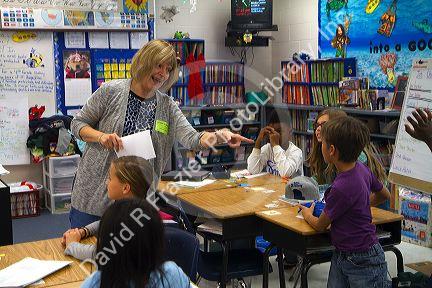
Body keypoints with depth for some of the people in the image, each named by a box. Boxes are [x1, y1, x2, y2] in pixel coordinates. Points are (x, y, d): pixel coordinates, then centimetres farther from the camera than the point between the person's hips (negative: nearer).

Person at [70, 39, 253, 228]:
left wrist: (217, 136, -34)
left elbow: (191, 138, -13)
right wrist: (101, 136, -19)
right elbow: (78, 124, 1)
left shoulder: (168, 107, 3)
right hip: (94, 191, -2)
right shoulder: (111, 91, -5)